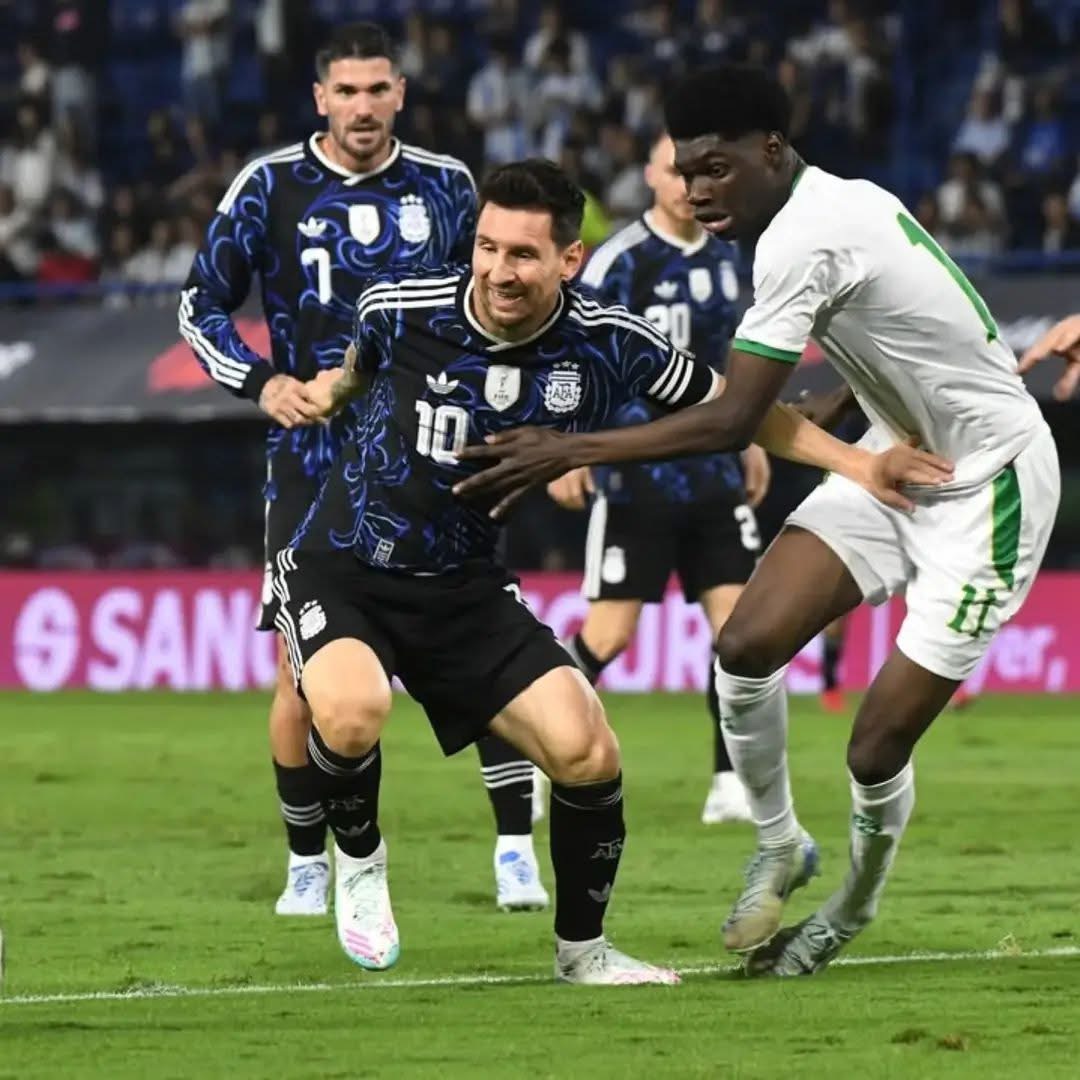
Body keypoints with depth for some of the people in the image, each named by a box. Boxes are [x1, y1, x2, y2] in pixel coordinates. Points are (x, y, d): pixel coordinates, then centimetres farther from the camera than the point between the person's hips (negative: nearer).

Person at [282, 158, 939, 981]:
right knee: (353, 712, -33)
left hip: (463, 589, 2)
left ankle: (582, 945, 14)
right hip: (342, 568, -2)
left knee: (586, 754, -12)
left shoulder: (608, 346, -13)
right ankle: (359, 859, 1)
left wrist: (854, 461, -4)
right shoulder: (400, 308, -16)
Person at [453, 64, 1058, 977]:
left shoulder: (803, 241, -26)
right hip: (899, 457, 9)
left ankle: (855, 910, 20)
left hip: (986, 483, -9)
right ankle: (779, 849, 12)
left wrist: (569, 452, -27)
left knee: (876, 752, -7)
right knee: (748, 644, -9)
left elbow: (733, 423, -29)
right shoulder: (842, 200, 1)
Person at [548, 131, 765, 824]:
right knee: (610, 632, -5)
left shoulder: (723, 259, 11)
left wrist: (749, 440, 23)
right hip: (637, 474, -6)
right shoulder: (621, 259, -9)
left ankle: (732, 785, 1)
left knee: (738, 621, -3)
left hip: (713, 474, 6)